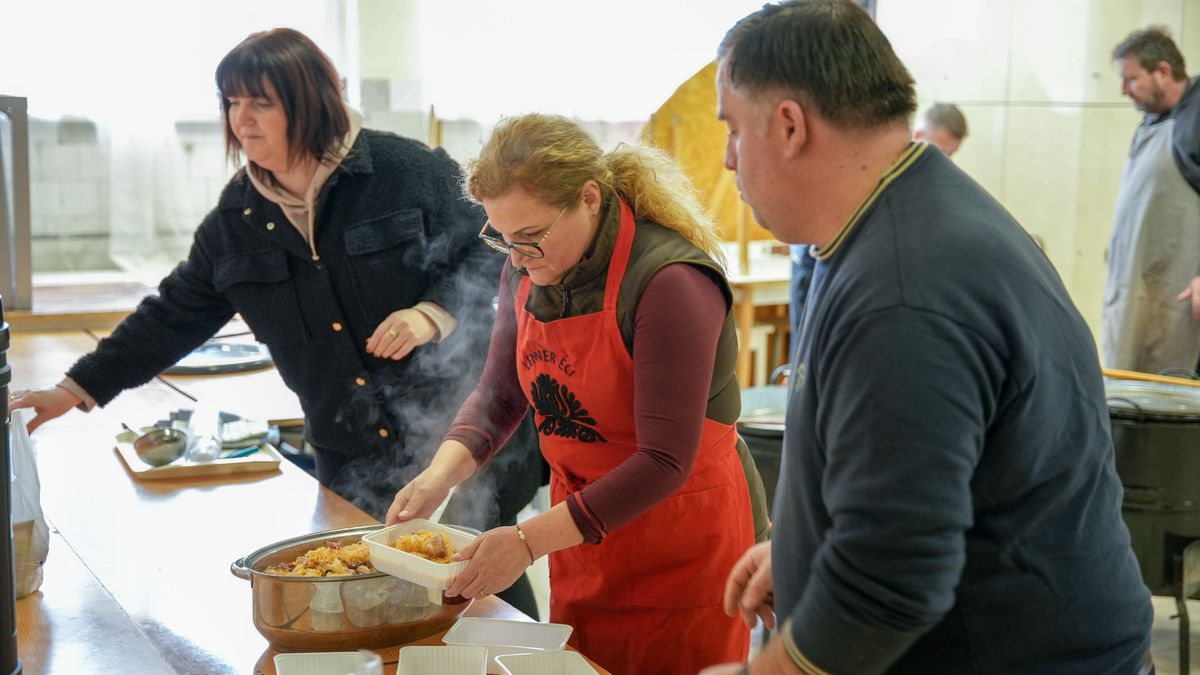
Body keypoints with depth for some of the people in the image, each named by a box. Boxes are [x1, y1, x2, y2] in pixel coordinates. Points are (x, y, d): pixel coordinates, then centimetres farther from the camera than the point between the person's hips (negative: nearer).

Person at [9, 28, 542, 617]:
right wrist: (76, 389, 6)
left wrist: (433, 313, -20)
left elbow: (488, 256, -3)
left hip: (461, 434, -3)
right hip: (351, 460, 4)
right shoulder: (235, 220, 4)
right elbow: (173, 317, 10)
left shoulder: (408, 171, -9)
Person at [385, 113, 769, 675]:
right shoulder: (529, 273, -2)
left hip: (682, 543, -6)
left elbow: (665, 462, -26)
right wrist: (441, 473, -9)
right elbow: (500, 392, 9)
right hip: (581, 529, 6)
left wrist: (530, 539, -28)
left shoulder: (671, 283, -25)